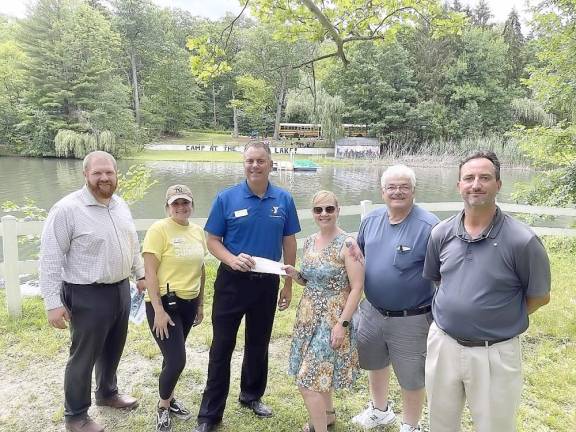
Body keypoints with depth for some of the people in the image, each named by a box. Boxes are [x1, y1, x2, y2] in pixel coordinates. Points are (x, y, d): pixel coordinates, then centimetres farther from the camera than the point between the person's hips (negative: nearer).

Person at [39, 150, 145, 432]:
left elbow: (133, 244, 18)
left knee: (113, 349, 22)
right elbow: (50, 259, -16)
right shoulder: (67, 209, -17)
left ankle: (107, 393, 46)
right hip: (87, 296, -7)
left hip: (120, 289, 7)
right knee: (84, 356, 8)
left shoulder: (121, 206, 5)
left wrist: (141, 274, 19)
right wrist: (53, 302, -17)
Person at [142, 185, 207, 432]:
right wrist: (158, 310, -18)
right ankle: (163, 407, 19)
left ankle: (168, 398, 39)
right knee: (176, 360, -6)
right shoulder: (159, 230, -13)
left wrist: (200, 304, 17)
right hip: (165, 302, -6)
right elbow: (149, 273, -15)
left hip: (188, 303, 6)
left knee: (174, 357, 17)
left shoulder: (198, 231, 7)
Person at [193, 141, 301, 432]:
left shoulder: (284, 200, -1)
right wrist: (233, 260, -24)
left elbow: (289, 243, 5)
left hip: (267, 283, 2)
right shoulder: (226, 198, -7)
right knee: (222, 346, 4)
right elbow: (212, 240, -5)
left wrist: (288, 284, 6)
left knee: (258, 343, 17)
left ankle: (252, 396, 39)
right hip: (232, 281, -2)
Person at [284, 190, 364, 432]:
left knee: (308, 380, -5)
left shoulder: (347, 244, -16)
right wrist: (295, 275, -4)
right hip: (308, 316, 7)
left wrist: (342, 323, -18)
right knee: (319, 373, 20)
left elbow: (357, 287, -15)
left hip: (332, 319, -7)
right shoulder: (309, 242, 5)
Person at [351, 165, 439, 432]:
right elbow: (358, 258, 14)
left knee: (412, 378, 11)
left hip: (411, 319, -6)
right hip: (371, 312, 6)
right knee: (375, 364, 25)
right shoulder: (371, 220, 0)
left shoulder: (429, 226, -17)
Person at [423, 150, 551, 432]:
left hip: (495, 353, -3)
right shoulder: (441, 234, -5)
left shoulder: (522, 241, -17)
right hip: (443, 344, 4)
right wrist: (457, 312, 6)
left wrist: (497, 319, 0)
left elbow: (539, 297, -5)